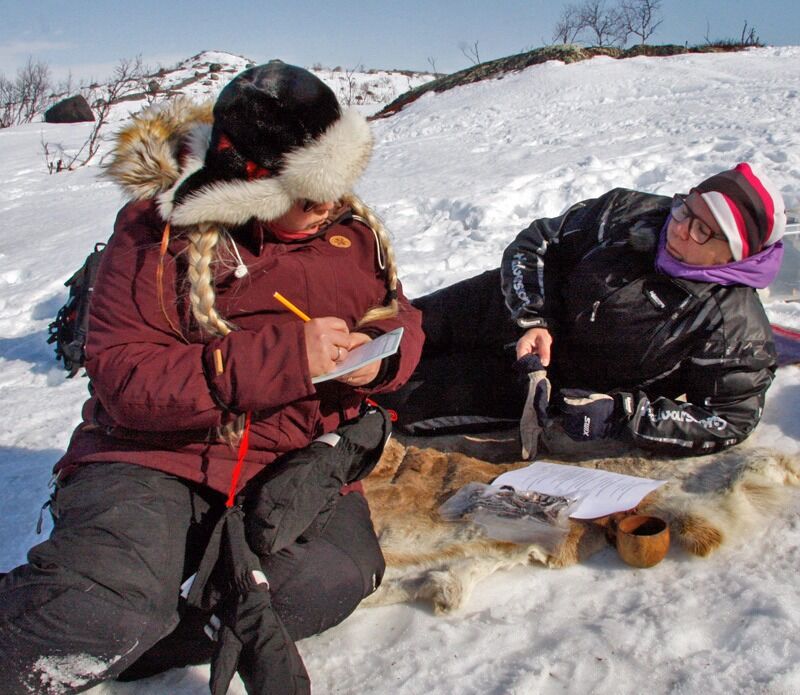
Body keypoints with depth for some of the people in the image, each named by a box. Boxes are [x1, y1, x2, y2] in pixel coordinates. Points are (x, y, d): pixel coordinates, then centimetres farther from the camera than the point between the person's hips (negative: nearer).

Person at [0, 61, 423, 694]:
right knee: (113, 590, -35)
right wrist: (283, 356, -25)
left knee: (338, 576, -28)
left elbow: (401, 317, 19)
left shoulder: (351, 229, 7)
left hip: (301, 464, 5)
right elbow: (120, 375, -16)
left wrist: (382, 352, -9)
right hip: (158, 455, -4)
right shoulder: (159, 229, -7)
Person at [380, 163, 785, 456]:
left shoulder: (736, 328, -24)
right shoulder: (630, 212, -15)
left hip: (562, 380, -3)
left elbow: (728, 419, -20)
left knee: (404, 397, -9)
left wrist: (618, 416, -28)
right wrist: (533, 322, -20)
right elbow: (536, 243, -6)